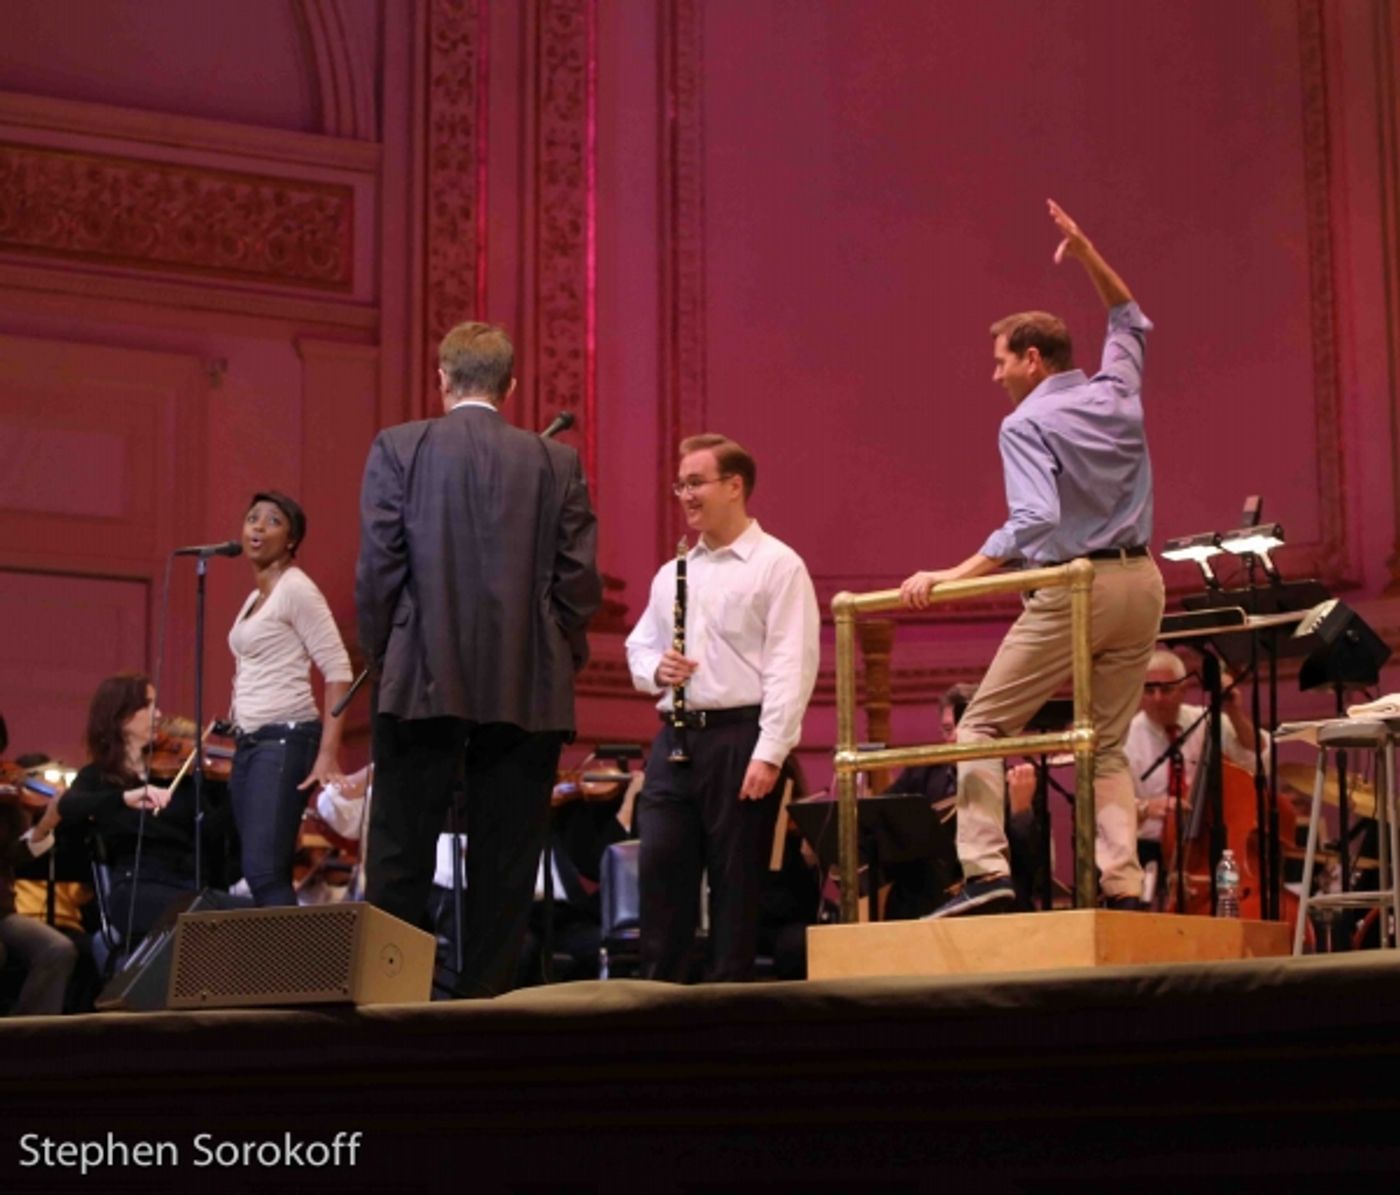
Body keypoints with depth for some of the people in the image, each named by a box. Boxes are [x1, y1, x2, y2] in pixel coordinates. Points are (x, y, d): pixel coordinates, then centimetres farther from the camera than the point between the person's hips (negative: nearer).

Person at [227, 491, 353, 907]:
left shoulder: (296, 588, -7)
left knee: (263, 870, -17)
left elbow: (338, 670, -13)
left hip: (284, 739, -8)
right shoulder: (256, 596, 17)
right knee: (265, 872, 4)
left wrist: (328, 754, -20)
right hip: (249, 743, 8)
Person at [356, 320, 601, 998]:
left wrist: (381, 657, 8)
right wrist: (558, 661, 13)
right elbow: (580, 579, 0)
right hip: (527, 689, 1)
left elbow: (377, 567, -4)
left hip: (422, 684, -1)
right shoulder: (557, 462, 5)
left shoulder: (399, 448, 0)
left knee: (399, 861, 3)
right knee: (504, 866, 6)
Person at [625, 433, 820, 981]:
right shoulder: (673, 573, 18)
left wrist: (770, 752, -18)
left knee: (735, 879, -1)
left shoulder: (778, 565, -3)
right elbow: (639, 645, 24)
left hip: (739, 737, -6)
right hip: (675, 736, 6)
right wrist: (655, 669, -2)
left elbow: (791, 667, -11)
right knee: (659, 868, 1)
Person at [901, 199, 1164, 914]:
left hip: (1073, 589, -7)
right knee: (1108, 742, 10)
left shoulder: (1026, 423, -9)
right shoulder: (1116, 392, 10)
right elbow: (1131, 324, 32)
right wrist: (1087, 255, 26)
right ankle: (1123, 886, -3)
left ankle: (986, 871, -9)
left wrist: (950, 576, -23)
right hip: (1140, 583, 7)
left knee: (983, 726, 3)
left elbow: (1033, 522, -22)